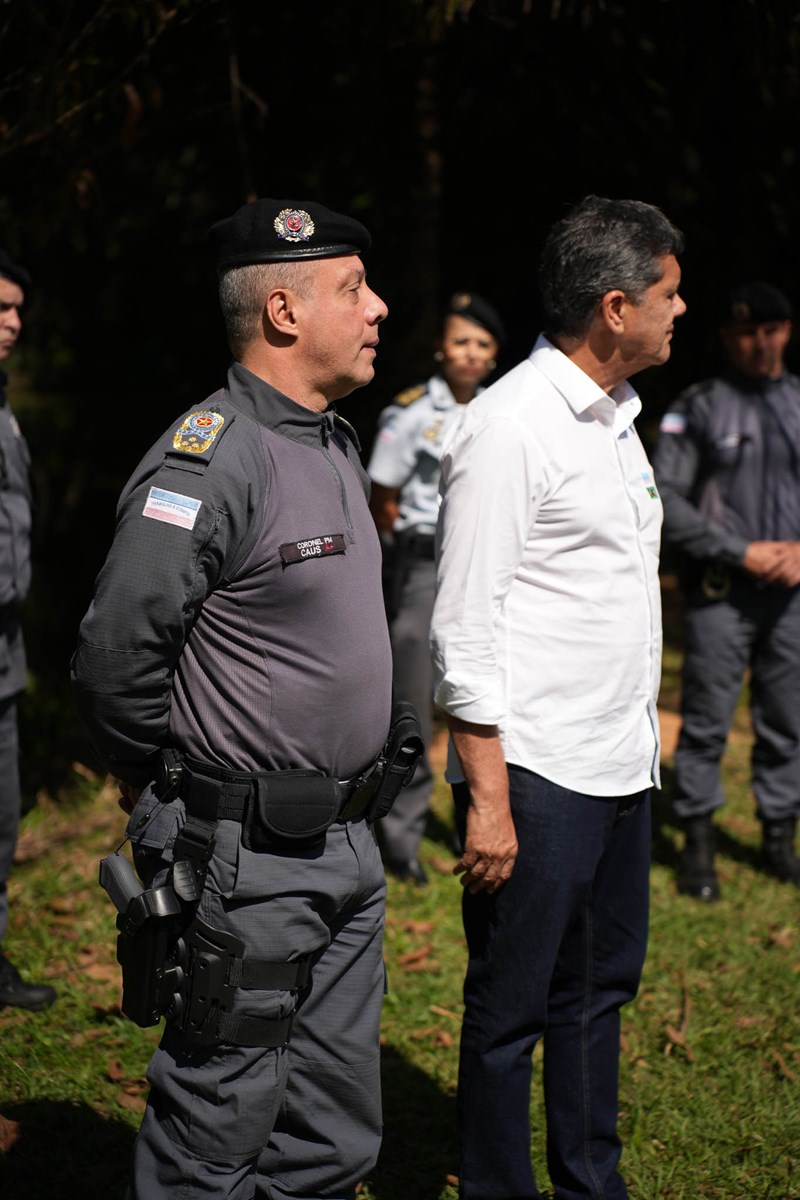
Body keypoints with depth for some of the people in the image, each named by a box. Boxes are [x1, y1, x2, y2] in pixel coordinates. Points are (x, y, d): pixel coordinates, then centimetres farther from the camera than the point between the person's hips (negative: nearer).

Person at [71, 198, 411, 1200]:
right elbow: (114, 663, -20)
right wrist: (178, 797, -5)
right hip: (245, 861, -9)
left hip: (346, 847, 9)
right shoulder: (209, 459, -18)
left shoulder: (337, 444, 12)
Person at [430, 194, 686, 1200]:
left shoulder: (616, 416, 13)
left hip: (621, 769, 9)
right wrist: (487, 800, -18)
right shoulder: (509, 426, -13)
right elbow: (462, 632, -15)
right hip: (535, 775, -8)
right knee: (511, 1012, 4)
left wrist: (642, 737, 16)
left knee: (599, 993, 17)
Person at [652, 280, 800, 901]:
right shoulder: (698, 408, -1)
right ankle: (698, 844, 11)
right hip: (720, 592, -3)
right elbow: (665, 498, -7)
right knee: (706, 722, -1)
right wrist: (741, 552, -11)